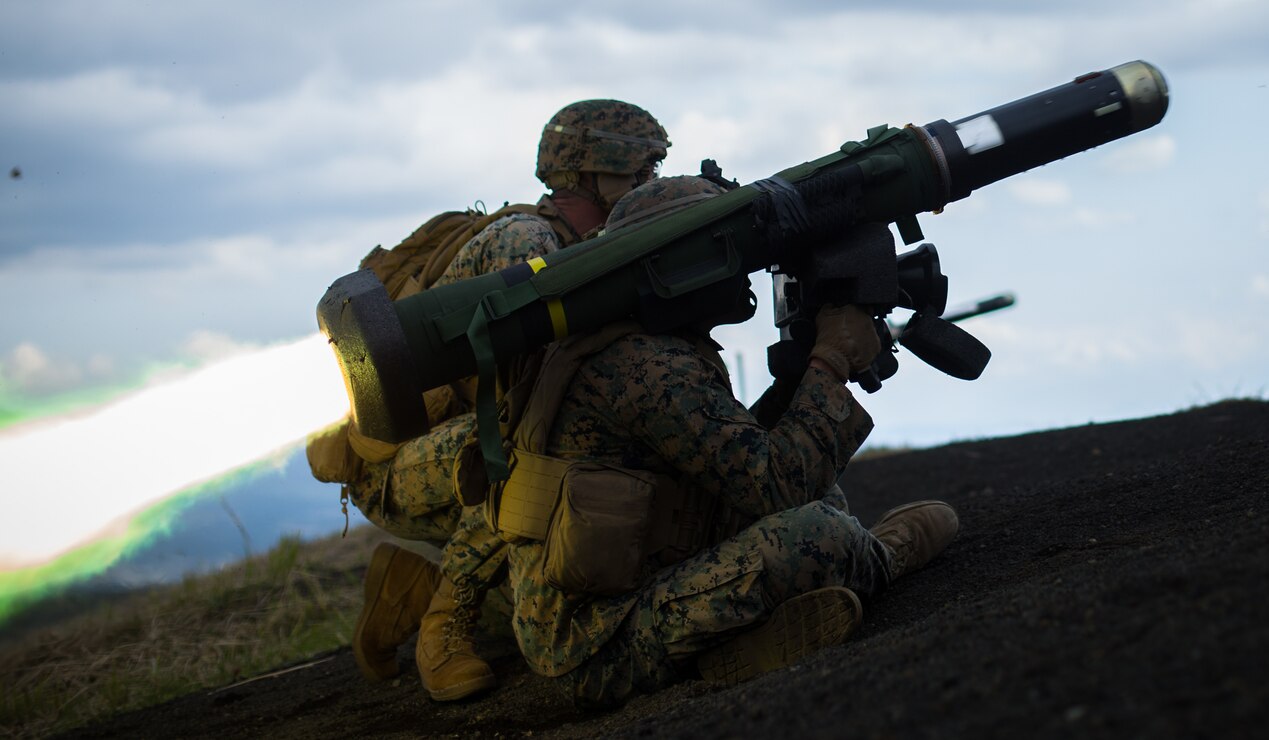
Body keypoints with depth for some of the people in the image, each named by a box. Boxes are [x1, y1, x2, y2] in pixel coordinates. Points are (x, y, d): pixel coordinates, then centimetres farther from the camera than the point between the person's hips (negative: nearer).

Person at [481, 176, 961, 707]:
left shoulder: (646, 351, 13)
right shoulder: (647, 366, -19)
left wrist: (803, 365, 6)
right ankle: (882, 560, 10)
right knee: (818, 532, -22)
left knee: (817, 492, 22)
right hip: (600, 653, -11)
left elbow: (744, 449, 19)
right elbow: (777, 484, -20)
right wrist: (834, 360, -9)